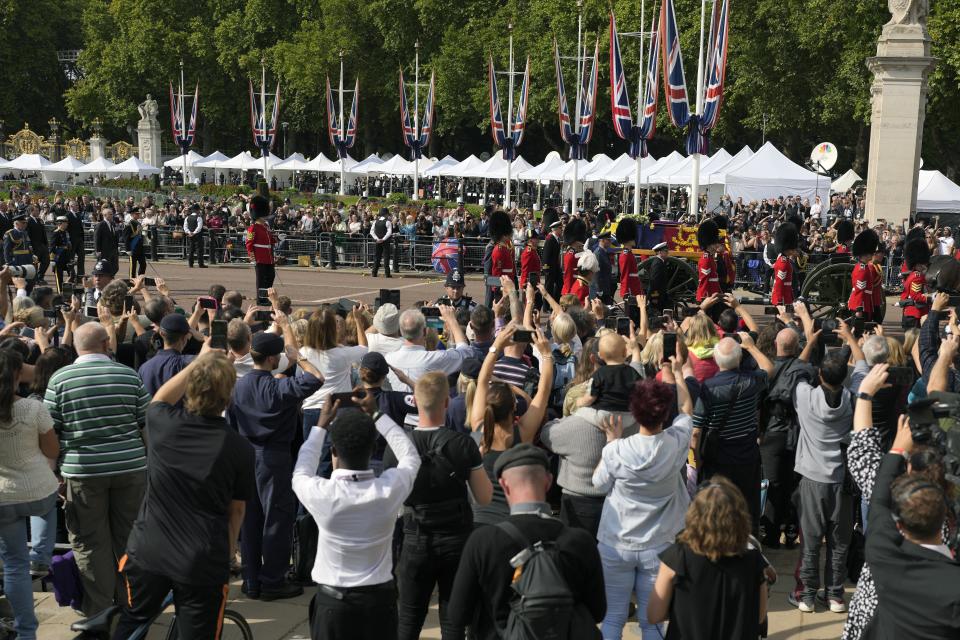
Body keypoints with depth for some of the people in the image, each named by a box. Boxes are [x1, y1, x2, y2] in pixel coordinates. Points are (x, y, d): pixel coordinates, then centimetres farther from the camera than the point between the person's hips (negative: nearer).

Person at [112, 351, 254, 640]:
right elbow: (236, 510, 0)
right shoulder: (240, 448, -12)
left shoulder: (165, 424, -10)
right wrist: (226, 556, 13)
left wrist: (198, 362, 21)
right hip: (204, 563, -2)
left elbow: (159, 398, 17)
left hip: (148, 551, 2)